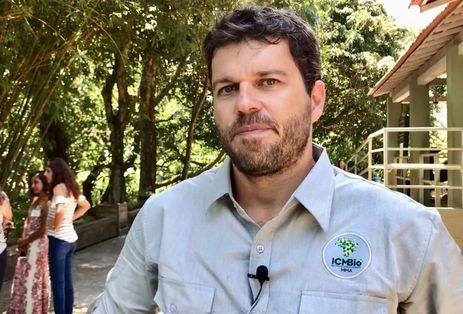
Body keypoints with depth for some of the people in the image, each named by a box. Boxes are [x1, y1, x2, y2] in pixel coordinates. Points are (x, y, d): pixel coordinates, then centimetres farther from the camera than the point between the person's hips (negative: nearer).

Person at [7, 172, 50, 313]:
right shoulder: (35, 200, 11)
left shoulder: (46, 202, -16)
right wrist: (22, 241, -1)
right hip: (28, 244, 8)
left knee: (33, 278, 3)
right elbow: (28, 221, 12)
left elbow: (42, 230, -18)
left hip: (37, 244, -8)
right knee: (23, 277, 16)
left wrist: (25, 242, -8)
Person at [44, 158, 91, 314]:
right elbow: (86, 205, 25)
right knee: (67, 282, 15)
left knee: (57, 283, 0)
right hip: (70, 239, 9)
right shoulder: (71, 187, 10)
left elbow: (60, 210, -33)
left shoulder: (59, 187, -15)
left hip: (59, 240, -9)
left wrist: (55, 225, -16)